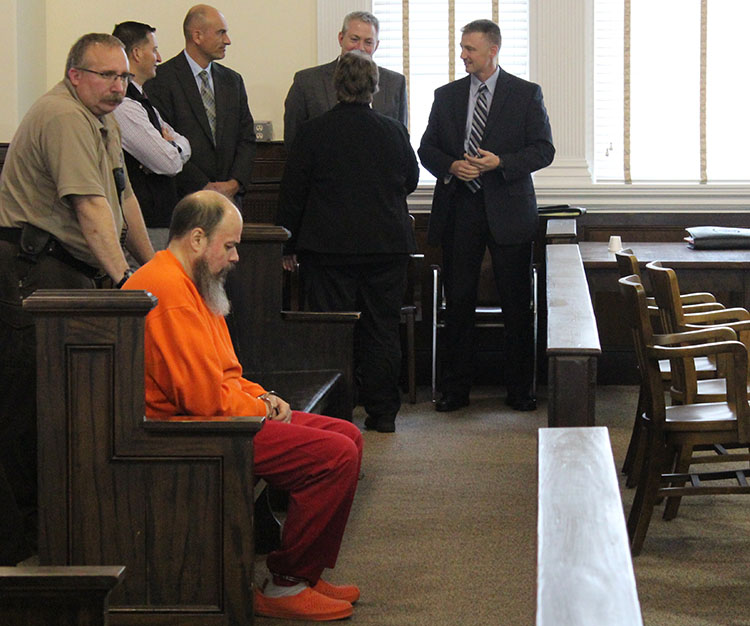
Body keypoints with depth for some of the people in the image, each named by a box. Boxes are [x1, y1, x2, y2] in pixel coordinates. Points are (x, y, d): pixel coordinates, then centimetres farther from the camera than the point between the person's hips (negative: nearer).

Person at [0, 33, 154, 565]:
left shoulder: (102, 120, 19)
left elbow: (123, 198, 27)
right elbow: (90, 207, -24)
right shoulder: (65, 117, -15)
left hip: (69, 271, 10)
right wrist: (123, 277, -29)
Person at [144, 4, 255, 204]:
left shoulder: (232, 80, 16)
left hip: (229, 194, 5)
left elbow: (247, 137, 15)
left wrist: (235, 182, -1)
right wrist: (202, 186, -11)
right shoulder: (161, 79, -4)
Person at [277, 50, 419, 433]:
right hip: (387, 245, 2)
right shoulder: (394, 132, -1)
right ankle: (382, 412, 13)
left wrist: (289, 245, 6)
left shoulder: (313, 132, -7)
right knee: (382, 328, 9)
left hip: (328, 247, -2)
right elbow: (411, 180, 15)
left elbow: (292, 193, -3)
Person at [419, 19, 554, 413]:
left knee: (516, 304, 1)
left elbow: (543, 150, -1)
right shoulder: (447, 96, 11)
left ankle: (520, 390, 10)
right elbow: (427, 149, 13)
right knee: (458, 301, 3)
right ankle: (455, 388, 10)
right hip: (458, 209, 2)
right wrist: (451, 167, -8)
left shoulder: (526, 94, 3)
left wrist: (500, 162, -15)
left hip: (508, 211, -2)